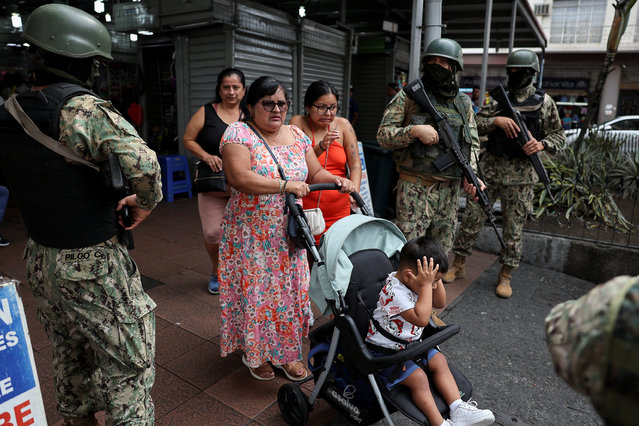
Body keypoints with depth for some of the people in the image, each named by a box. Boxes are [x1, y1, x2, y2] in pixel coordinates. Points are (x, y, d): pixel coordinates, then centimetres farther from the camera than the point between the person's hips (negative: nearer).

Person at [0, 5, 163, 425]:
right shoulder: (83, 109, -21)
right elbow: (144, 164, -34)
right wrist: (146, 203, -15)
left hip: (40, 259, 8)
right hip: (94, 265, -8)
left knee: (70, 357, 27)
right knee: (129, 364, 6)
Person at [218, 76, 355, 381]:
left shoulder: (297, 136, 9)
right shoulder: (239, 133, -9)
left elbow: (315, 173, 12)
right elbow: (239, 177, -23)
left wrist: (336, 180, -9)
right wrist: (286, 186, -27)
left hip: (288, 234, 5)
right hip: (251, 234, -5)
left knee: (289, 290, 11)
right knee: (254, 291, 5)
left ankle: (285, 352, 30)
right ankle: (254, 352, 28)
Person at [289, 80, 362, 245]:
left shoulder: (342, 125, 8)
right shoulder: (298, 123, 1)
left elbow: (355, 164, 4)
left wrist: (354, 191, -14)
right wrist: (321, 147, -22)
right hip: (304, 209, -2)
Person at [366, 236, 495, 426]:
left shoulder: (414, 283, -3)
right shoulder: (394, 292, -32)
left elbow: (440, 303, 8)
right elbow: (421, 319, -38)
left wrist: (436, 279, -9)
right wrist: (426, 285, -35)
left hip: (410, 344, 9)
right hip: (386, 351, -9)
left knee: (439, 360, 2)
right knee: (418, 378, -20)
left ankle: (458, 409, 5)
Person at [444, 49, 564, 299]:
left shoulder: (544, 102, 5)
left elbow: (559, 135, 9)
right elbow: (475, 125, 3)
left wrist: (541, 144, -12)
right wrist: (496, 120, -15)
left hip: (521, 175, -1)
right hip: (490, 168, 1)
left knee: (514, 227, 5)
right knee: (472, 217, 2)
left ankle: (505, 275, 19)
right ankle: (458, 265, 18)